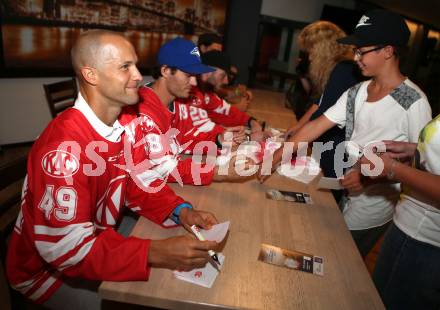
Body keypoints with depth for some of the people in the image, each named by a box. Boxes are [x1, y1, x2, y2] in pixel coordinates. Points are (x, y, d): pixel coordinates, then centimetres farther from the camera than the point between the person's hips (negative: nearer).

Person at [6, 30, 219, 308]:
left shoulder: (122, 123, -7)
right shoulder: (64, 146, -34)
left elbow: (134, 182, 0)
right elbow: (65, 248, -34)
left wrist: (180, 211, -17)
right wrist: (156, 253, -36)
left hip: (98, 244, 7)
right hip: (45, 268, -6)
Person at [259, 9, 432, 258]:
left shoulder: (413, 101, -17)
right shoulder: (356, 93, 1)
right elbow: (316, 126, -2)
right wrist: (277, 157, -6)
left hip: (373, 206, -5)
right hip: (344, 190, 5)